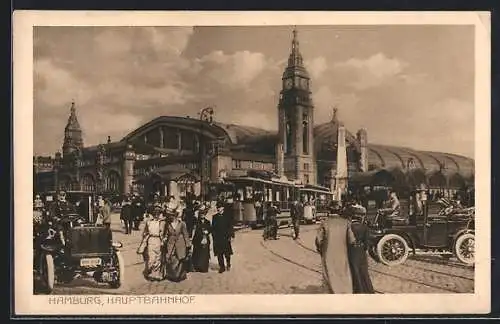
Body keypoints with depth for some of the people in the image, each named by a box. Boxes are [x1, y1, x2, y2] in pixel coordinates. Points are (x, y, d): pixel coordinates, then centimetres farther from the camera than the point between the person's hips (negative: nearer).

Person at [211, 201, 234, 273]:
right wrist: (214, 237, 2)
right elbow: (213, 228, 8)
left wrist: (230, 235, -5)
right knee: (219, 254, 2)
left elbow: (230, 227, 1)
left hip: (225, 237, -2)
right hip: (217, 238, 2)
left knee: (227, 253, 3)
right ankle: (221, 267, 10)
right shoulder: (214, 217, 7)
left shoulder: (227, 216, 1)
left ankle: (228, 264, 26)